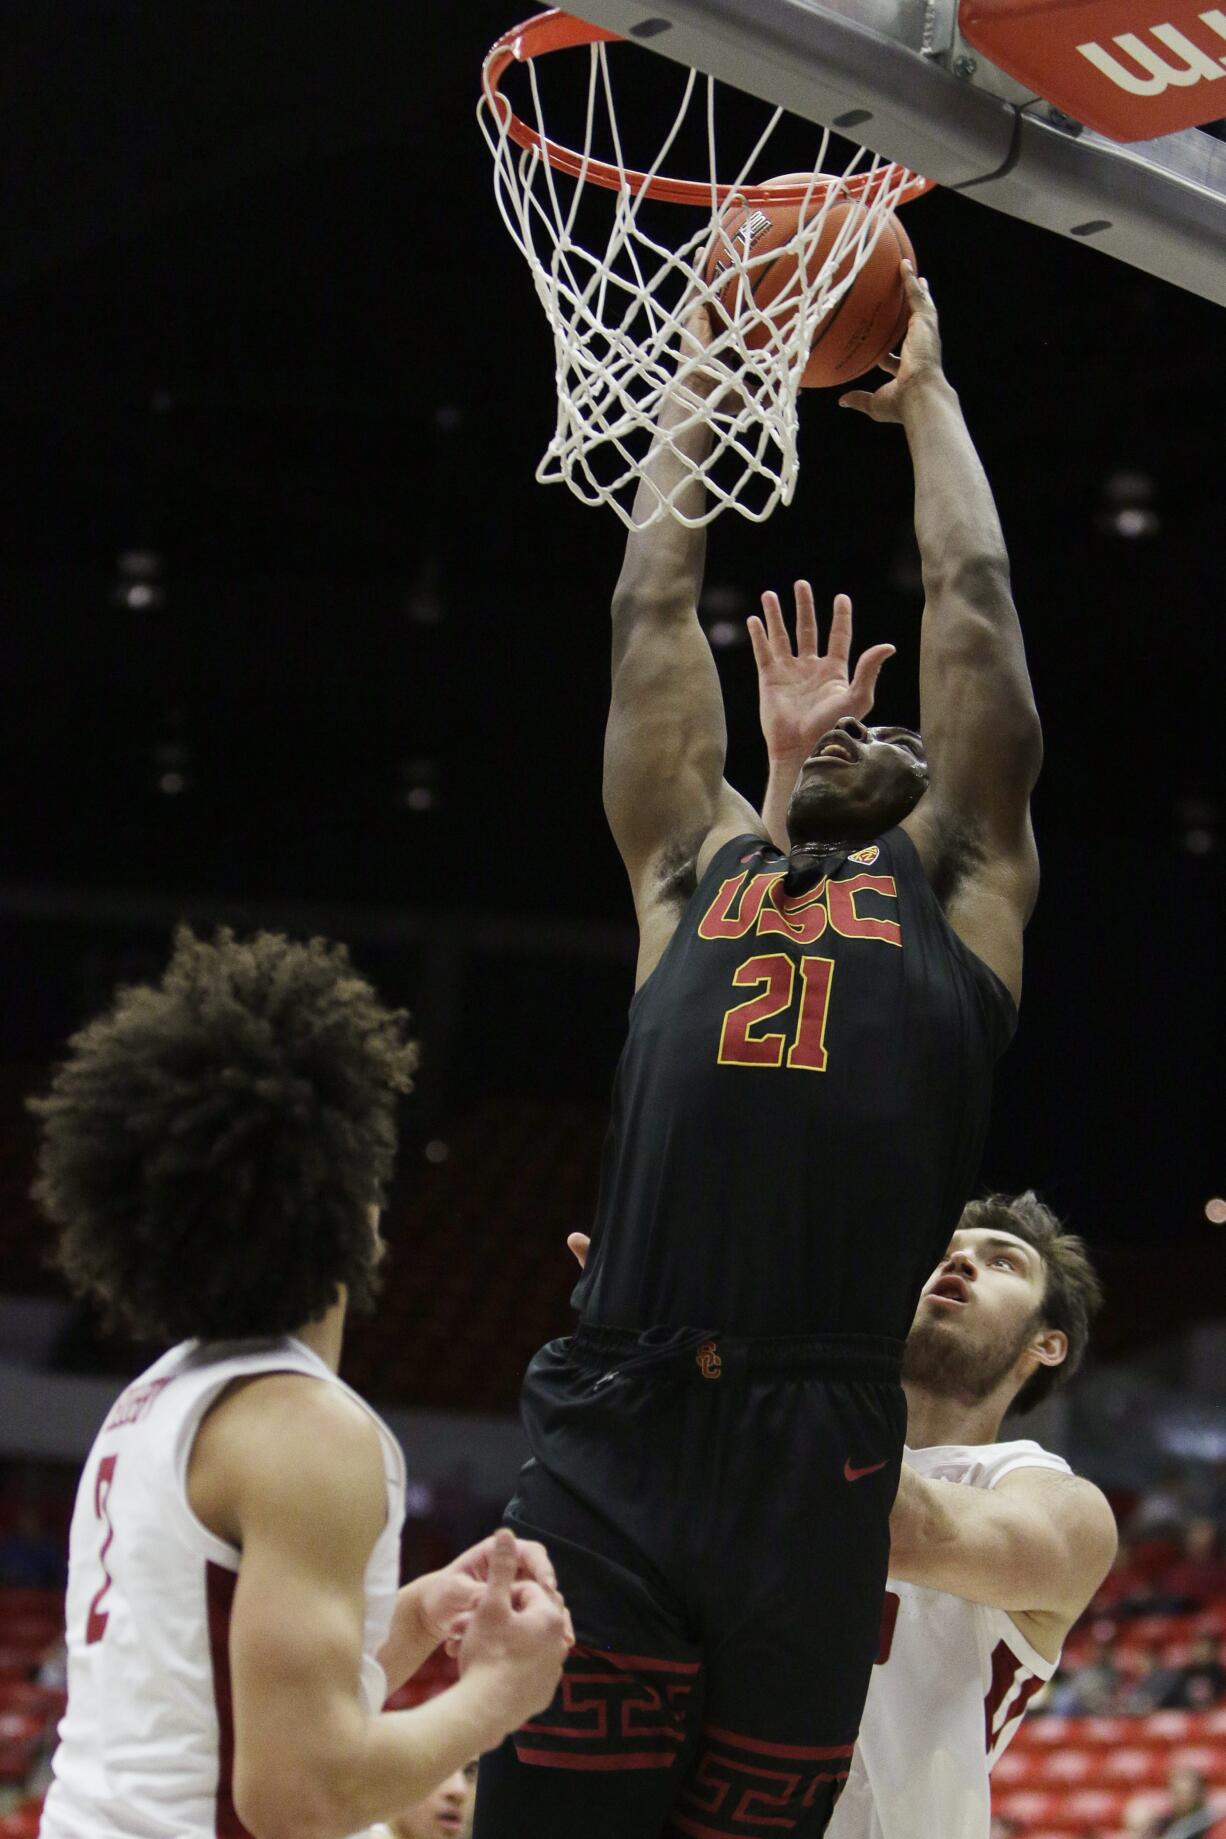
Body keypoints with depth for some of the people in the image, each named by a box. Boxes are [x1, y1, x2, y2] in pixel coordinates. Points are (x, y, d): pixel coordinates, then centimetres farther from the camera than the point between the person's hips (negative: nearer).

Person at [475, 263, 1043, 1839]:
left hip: (817, 1460, -1)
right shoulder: (696, 866, 21)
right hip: (606, 1440, 1)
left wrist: (923, 396, 28)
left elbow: (971, 601, 18)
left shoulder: (958, 883, 18)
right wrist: (693, 391, 32)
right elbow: (653, 612, 24)